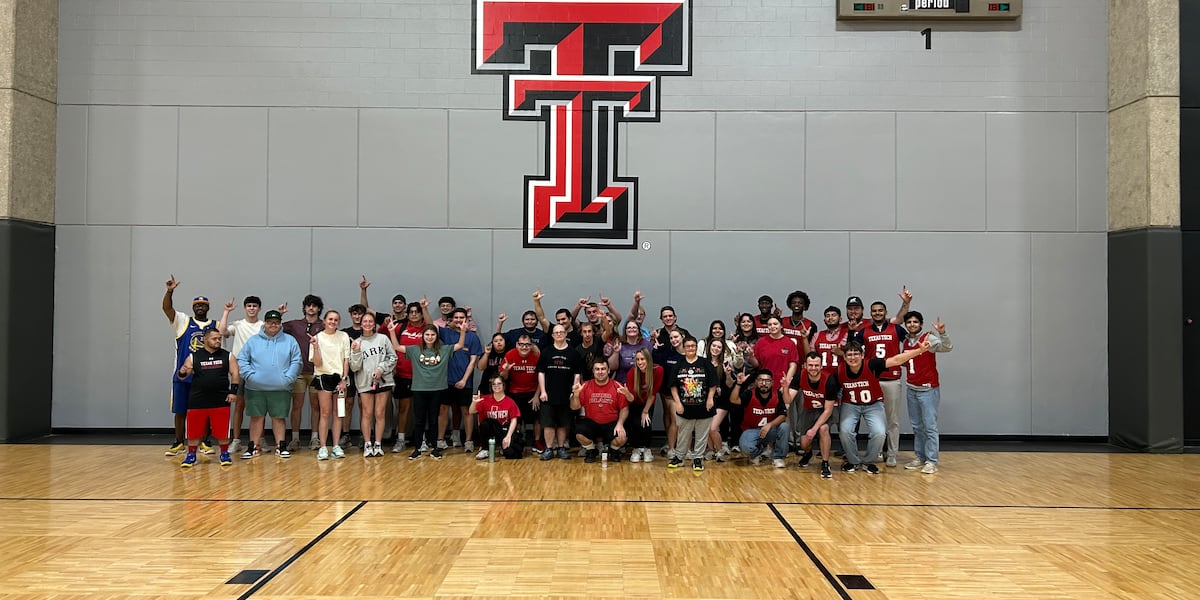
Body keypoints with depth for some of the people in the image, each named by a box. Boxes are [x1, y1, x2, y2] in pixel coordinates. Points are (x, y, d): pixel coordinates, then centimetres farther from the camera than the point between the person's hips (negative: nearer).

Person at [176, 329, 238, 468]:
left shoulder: (227, 356, 6)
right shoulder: (193, 357, 4)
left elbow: (235, 373, 3)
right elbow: (181, 376, 5)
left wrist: (233, 391, -8)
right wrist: (182, 372, -19)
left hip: (221, 400, 0)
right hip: (197, 400, 0)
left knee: (222, 430, 2)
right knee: (193, 430, 4)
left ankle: (224, 454, 18)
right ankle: (191, 455, 20)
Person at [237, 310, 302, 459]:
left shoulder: (290, 341, 6)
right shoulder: (253, 341, 8)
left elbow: (296, 362, 3)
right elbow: (242, 360, 6)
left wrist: (288, 378, -8)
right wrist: (250, 375, -8)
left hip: (280, 389, 0)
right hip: (255, 388, 1)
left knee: (279, 417, 5)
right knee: (256, 417, 6)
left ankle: (280, 446, 14)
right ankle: (254, 446, 15)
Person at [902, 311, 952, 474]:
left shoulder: (928, 338, -10)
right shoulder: (905, 342, 9)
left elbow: (947, 347, -25)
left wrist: (942, 332, -41)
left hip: (928, 389, -6)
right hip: (912, 389, 7)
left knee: (930, 426, -4)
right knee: (917, 427, 12)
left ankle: (931, 461, 0)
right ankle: (920, 458, 20)